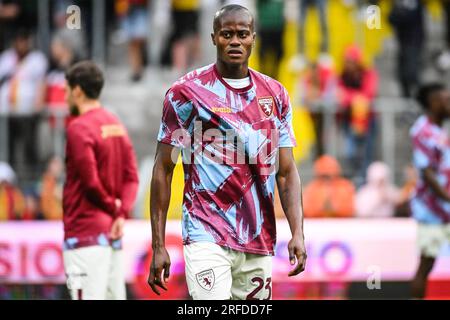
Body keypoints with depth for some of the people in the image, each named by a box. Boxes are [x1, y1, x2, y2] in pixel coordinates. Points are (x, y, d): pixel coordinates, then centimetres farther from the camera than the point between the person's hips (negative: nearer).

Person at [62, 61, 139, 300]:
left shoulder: (79, 128, -12)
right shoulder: (117, 125, 14)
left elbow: (90, 181, -17)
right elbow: (131, 177, 8)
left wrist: (112, 207, -2)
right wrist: (121, 213, -3)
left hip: (86, 233, -9)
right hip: (112, 232, 9)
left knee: (88, 296, -11)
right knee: (114, 295, 10)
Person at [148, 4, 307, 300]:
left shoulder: (275, 95, 11)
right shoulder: (187, 93, -2)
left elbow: (286, 172, 12)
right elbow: (163, 170, 0)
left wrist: (298, 233, -2)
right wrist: (158, 246, -5)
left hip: (259, 242, 5)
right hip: (207, 237, -5)